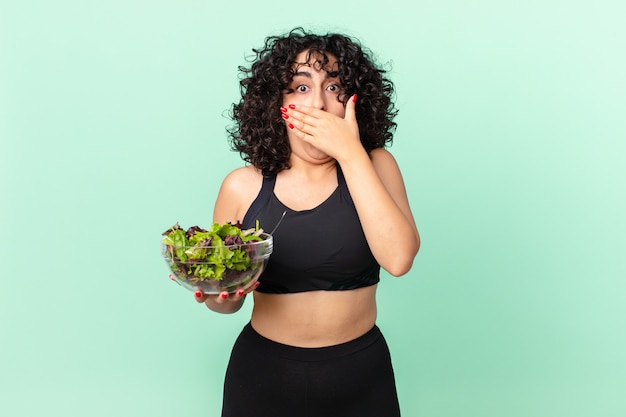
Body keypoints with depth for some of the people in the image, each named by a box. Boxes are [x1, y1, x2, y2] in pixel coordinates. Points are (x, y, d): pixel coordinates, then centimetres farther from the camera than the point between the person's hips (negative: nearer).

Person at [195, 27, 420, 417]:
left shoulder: (374, 166, -6)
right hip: (264, 370, 0)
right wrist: (214, 292, -21)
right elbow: (229, 300, 3)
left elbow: (399, 258, -23)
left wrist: (350, 153, -22)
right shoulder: (243, 187, -7)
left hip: (360, 373, 0)